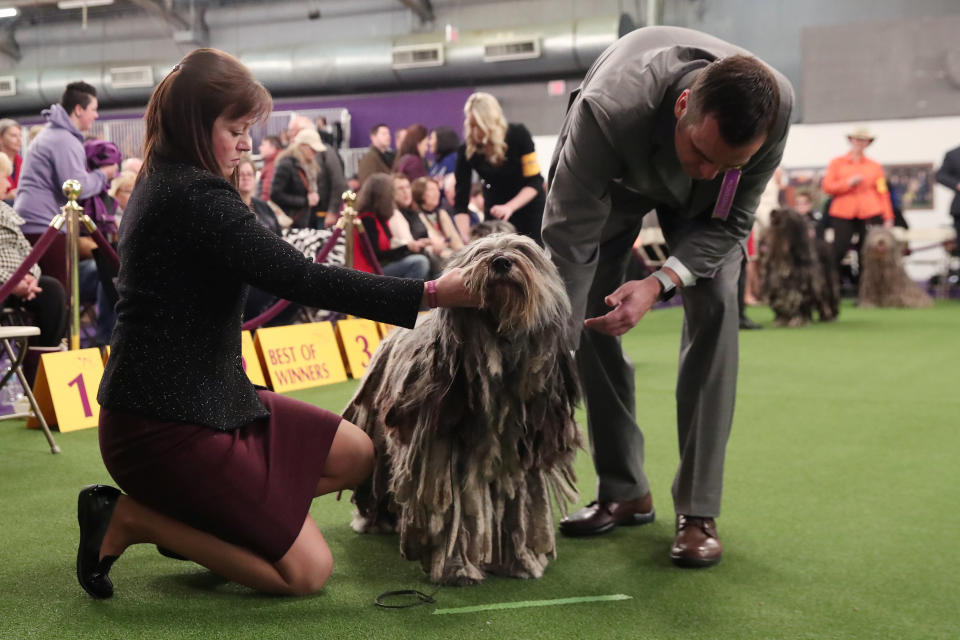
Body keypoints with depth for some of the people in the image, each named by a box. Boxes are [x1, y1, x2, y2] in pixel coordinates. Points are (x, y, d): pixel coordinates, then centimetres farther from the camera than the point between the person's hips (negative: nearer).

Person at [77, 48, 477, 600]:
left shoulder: (162, 184, 11)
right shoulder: (197, 197, -21)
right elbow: (302, 279, -25)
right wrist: (430, 293, -22)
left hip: (204, 396, 10)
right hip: (164, 423, -10)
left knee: (355, 455, 11)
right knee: (307, 571, -7)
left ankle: (195, 520, 10)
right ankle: (129, 518, -1)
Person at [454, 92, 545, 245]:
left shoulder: (518, 135, -23)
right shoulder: (466, 152, -19)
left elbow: (534, 182, -22)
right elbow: (461, 201, -17)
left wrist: (509, 207, -36)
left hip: (528, 202, -1)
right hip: (496, 207, 1)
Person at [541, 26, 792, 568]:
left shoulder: (776, 106, -37)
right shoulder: (606, 111, -45)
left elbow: (730, 223, -22)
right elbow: (568, 244, -38)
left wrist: (660, 283, -38)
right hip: (615, 174, 0)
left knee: (715, 308, -17)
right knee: (590, 313, -7)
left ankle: (699, 510, -12)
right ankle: (625, 493, 8)